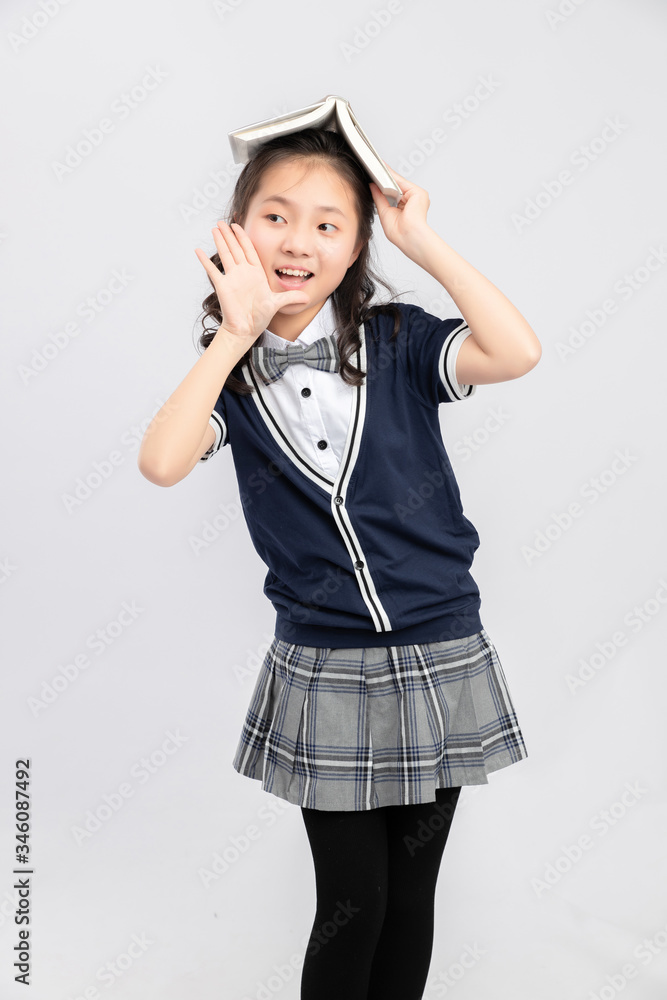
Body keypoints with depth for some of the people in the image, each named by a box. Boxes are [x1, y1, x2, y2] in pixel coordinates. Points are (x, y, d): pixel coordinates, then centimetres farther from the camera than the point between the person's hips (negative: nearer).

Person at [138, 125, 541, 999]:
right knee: (350, 901, 11)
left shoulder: (397, 341, -5)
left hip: (440, 658, 1)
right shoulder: (233, 371, -2)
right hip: (322, 670, 0)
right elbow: (161, 462, -20)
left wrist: (423, 241, -18)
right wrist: (237, 336, -17)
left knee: (411, 894, 16)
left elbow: (517, 353, -22)